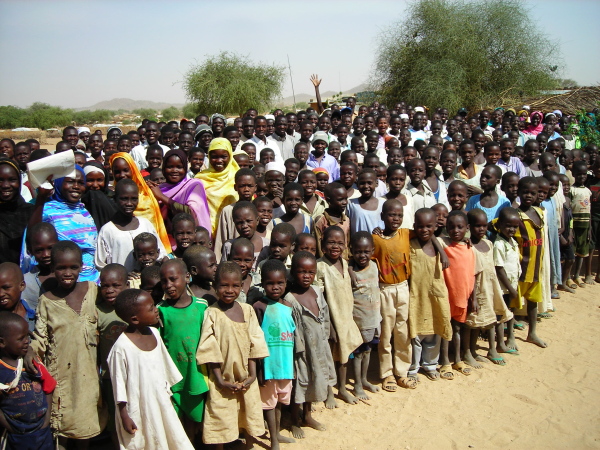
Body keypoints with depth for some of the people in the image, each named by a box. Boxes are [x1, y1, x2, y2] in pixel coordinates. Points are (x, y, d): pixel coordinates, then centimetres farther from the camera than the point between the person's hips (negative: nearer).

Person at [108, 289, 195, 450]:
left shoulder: (154, 333, -3)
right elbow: (118, 382, -15)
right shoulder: (122, 347, -23)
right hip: (138, 411, -6)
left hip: (161, 402, 6)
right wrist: (124, 416, -10)